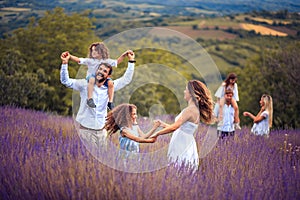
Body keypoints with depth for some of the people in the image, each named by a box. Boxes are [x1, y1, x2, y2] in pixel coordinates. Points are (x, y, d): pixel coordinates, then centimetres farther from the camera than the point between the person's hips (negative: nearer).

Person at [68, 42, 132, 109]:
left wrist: (124, 54, 4)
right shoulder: (90, 60, 3)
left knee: (110, 82, -28)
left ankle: (110, 102, -19)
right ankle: (89, 99, -39)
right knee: (92, 79, -39)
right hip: (91, 76, -2)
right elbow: (78, 60, -3)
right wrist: (69, 56, -17)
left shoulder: (106, 61, 8)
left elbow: (117, 61, 13)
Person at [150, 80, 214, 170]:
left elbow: (174, 127, -24)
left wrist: (157, 133, -13)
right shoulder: (195, 109, 14)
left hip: (182, 148, -9)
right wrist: (165, 125, 30)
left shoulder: (190, 110, -16)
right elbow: (180, 127, 21)